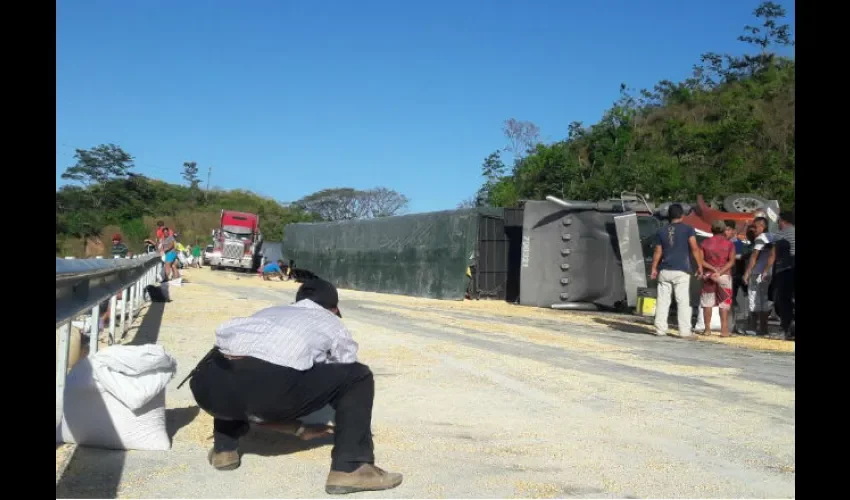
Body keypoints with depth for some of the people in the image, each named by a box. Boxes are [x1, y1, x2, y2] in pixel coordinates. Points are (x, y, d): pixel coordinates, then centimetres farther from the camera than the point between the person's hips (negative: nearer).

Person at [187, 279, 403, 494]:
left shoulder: (267, 313, 40)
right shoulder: (334, 325, 29)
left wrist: (299, 429, 51)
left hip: (210, 386, 6)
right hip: (268, 390, -5)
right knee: (359, 377, 16)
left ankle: (223, 449, 34)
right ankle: (350, 469, 14)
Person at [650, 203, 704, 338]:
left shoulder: (661, 231, 8)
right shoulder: (687, 229, 0)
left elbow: (658, 252, 8)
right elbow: (694, 248, -9)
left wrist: (654, 269, 15)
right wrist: (700, 266, -4)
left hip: (664, 271, 3)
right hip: (681, 271, -3)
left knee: (663, 301, 6)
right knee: (683, 301, -2)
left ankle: (660, 329, 6)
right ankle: (685, 331, -5)